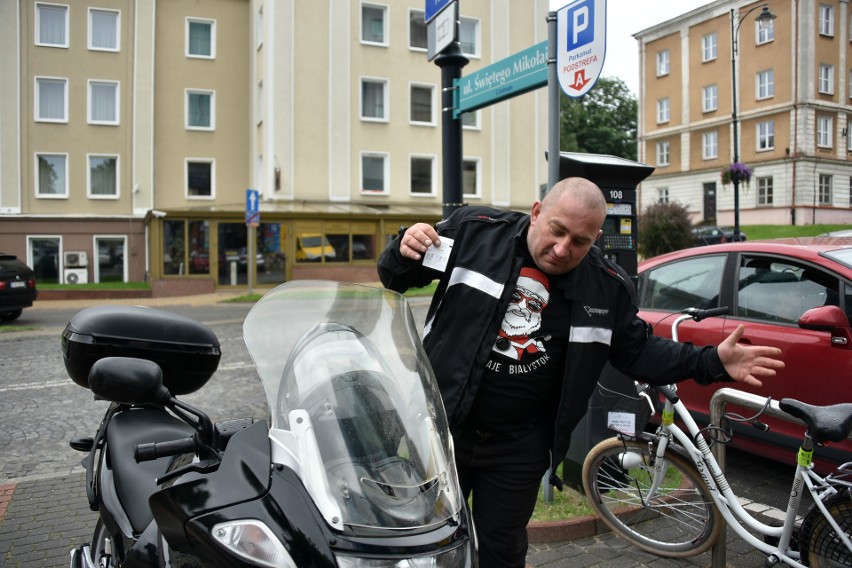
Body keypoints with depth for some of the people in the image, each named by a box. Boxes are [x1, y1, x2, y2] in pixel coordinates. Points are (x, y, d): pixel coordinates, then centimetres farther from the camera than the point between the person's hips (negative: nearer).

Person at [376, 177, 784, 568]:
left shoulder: (607, 286, -4)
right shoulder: (474, 230, -11)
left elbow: (637, 352, 6)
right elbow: (395, 279, -3)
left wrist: (712, 362, -6)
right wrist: (404, 250, -26)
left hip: (520, 447, 1)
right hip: (443, 427, -1)